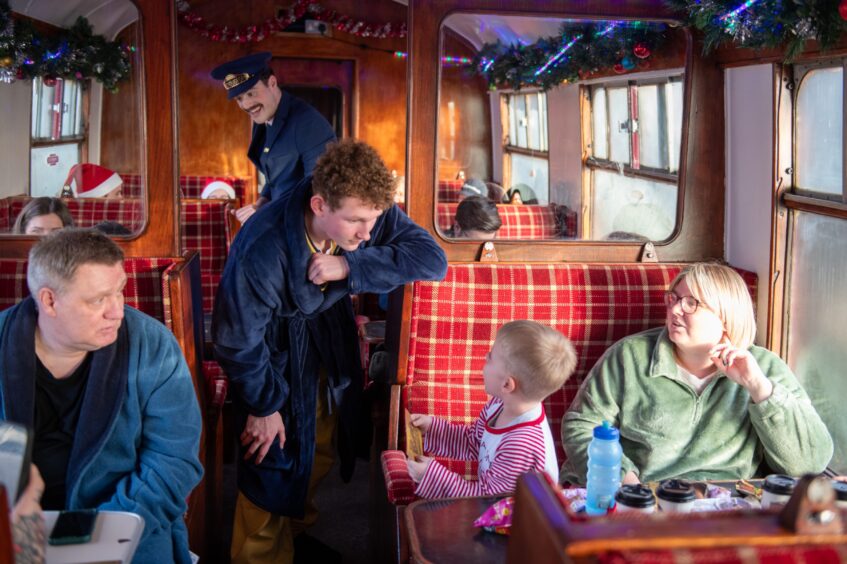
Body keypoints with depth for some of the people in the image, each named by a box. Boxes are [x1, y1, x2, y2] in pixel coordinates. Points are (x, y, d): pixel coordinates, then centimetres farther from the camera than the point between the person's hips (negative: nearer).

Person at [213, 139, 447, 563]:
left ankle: (293, 529, 46)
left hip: (329, 334, 5)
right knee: (273, 465, -1)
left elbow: (433, 259, -28)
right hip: (274, 349, -5)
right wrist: (264, 404, -12)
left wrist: (350, 267, -37)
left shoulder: (368, 213, -24)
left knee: (320, 450, 19)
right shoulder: (263, 250, -36)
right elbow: (236, 340, -24)